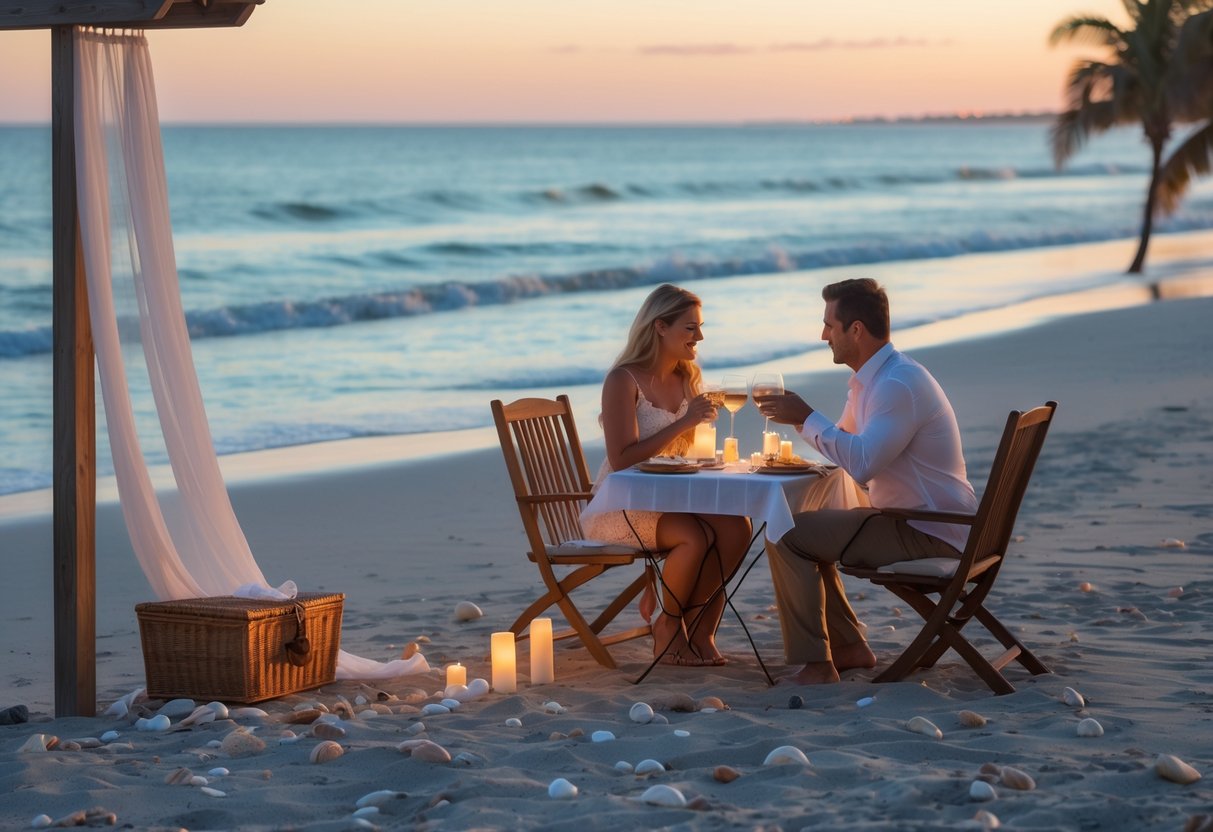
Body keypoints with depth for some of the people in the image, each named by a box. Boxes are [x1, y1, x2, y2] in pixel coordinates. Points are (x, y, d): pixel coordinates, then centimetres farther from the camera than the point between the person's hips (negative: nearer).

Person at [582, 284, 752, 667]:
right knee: (697, 535, -32)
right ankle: (669, 629, -10)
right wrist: (683, 423, -24)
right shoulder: (624, 381, -13)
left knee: (736, 527, -22)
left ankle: (697, 631, -9)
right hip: (619, 506, -7)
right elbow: (622, 460, -22)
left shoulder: (687, 379, 11)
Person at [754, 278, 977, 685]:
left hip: (928, 536, -11)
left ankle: (813, 663, -12)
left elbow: (860, 464, -29)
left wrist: (807, 418, -19)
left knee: (787, 536, -14)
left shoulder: (898, 385, -21)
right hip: (908, 520, 11)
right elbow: (848, 444, 25)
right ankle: (848, 646, 21)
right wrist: (798, 416, 9)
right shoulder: (871, 379, 12)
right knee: (806, 530, 24)